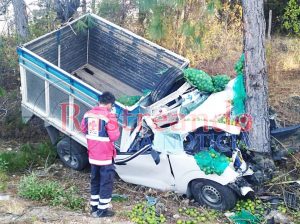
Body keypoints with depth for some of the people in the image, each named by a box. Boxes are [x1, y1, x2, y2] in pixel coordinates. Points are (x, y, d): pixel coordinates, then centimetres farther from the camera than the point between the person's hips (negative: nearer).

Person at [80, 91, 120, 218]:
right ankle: (102, 210, 9)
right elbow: (114, 136, -18)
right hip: (105, 156, -7)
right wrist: (116, 129, 1)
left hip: (93, 155, 7)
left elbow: (84, 130, 17)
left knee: (95, 181, 19)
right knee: (106, 182, 4)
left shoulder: (88, 114, 4)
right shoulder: (109, 116, -19)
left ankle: (94, 206, 28)